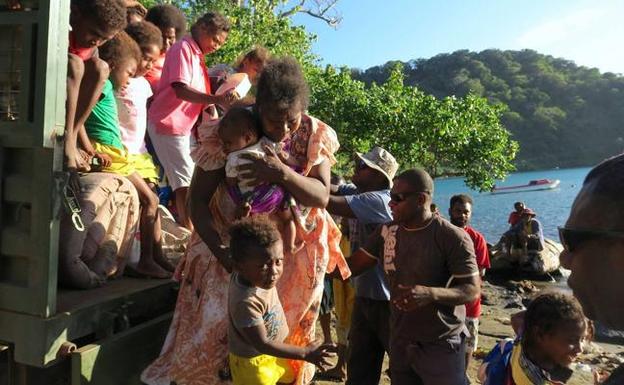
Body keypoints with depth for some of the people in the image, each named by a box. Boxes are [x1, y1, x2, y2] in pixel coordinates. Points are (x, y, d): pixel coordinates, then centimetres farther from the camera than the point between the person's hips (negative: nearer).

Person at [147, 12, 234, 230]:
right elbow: (181, 90, -24)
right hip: (169, 123, -9)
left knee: (182, 179, 9)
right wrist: (216, 99, -31)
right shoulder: (183, 48, -10)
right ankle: (189, 231, -8)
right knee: (185, 180, -10)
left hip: (183, 125, 9)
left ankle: (184, 227, 16)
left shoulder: (197, 55, 17)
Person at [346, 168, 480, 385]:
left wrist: (431, 294, -32)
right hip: (399, 345, 5)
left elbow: (472, 290, -15)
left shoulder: (453, 238, -16)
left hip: (442, 347, -5)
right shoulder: (386, 232, 0)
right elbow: (351, 266, 2)